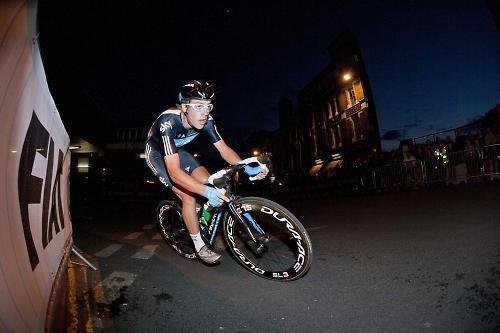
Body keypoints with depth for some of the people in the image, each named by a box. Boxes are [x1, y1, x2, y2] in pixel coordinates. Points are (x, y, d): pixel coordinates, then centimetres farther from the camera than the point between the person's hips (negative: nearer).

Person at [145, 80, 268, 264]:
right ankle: (200, 246, -1)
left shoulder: (206, 120, -23)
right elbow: (174, 171, -45)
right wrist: (206, 192, -56)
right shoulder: (168, 121, -39)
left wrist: (248, 168, -32)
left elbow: (224, 149, -17)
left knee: (209, 183, -10)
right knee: (188, 196, -19)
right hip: (157, 154, -5)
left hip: (177, 150, 6)